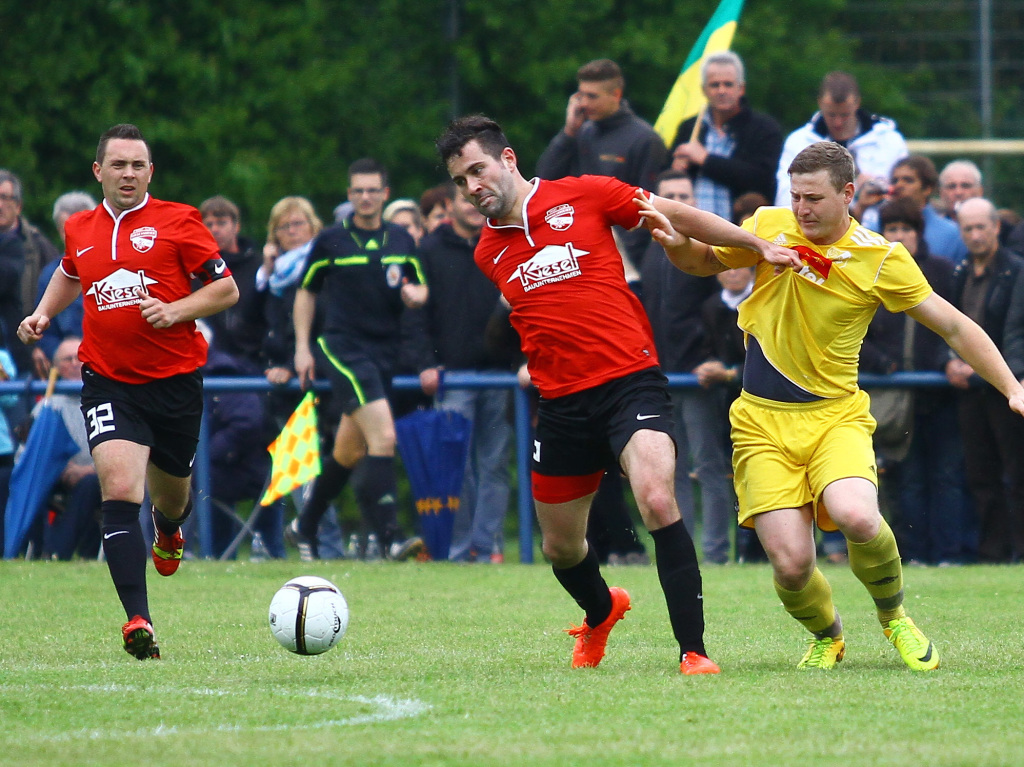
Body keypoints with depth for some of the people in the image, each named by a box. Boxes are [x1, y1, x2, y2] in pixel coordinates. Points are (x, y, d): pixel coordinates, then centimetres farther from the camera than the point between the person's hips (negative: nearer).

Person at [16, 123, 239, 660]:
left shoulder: (177, 221, -3)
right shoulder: (79, 229, 8)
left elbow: (227, 289, -3)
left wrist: (176, 310, -17)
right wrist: (42, 315, 17)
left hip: (175, 380, -1)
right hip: (109, 382, 1)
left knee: (171, 496, 17)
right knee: (120, 491, -20)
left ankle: (169, 531, 58)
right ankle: (138, 622, -26)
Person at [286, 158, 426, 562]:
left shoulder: (402, 241, 10)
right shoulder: (330, 241, 0)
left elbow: (420, 287, 18)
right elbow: (305, 292, 9)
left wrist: (415, 294, -7)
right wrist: (302, 347, 3)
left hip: (385, 352, 5)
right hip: (343, 349, -5)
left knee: (349, 451, 13)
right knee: (383, 437, -21)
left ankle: (304, 527, 30)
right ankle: (389, 537, -25)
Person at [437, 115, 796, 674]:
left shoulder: (583, 196, -1)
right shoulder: (488, 255, 11)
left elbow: (676, 215, 5)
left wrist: (761, 245, 5)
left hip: (630, 381, -5)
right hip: (561, 403, 5)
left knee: (657, 502, -27)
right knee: (560, 547, 14)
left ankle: (693, 650, -22)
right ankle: (601, 613, 49)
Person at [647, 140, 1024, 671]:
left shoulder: (882, 259, -5)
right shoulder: (768, 227, 2)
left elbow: (954, 327, 1)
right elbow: (706, 262, 21)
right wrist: (677, 243, -2)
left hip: (835, 414, -2)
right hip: (763, 422, 2)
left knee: (857, 517, -31)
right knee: (791, 564, -14)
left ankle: (894, 617, 2)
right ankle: (826, 636, 21)